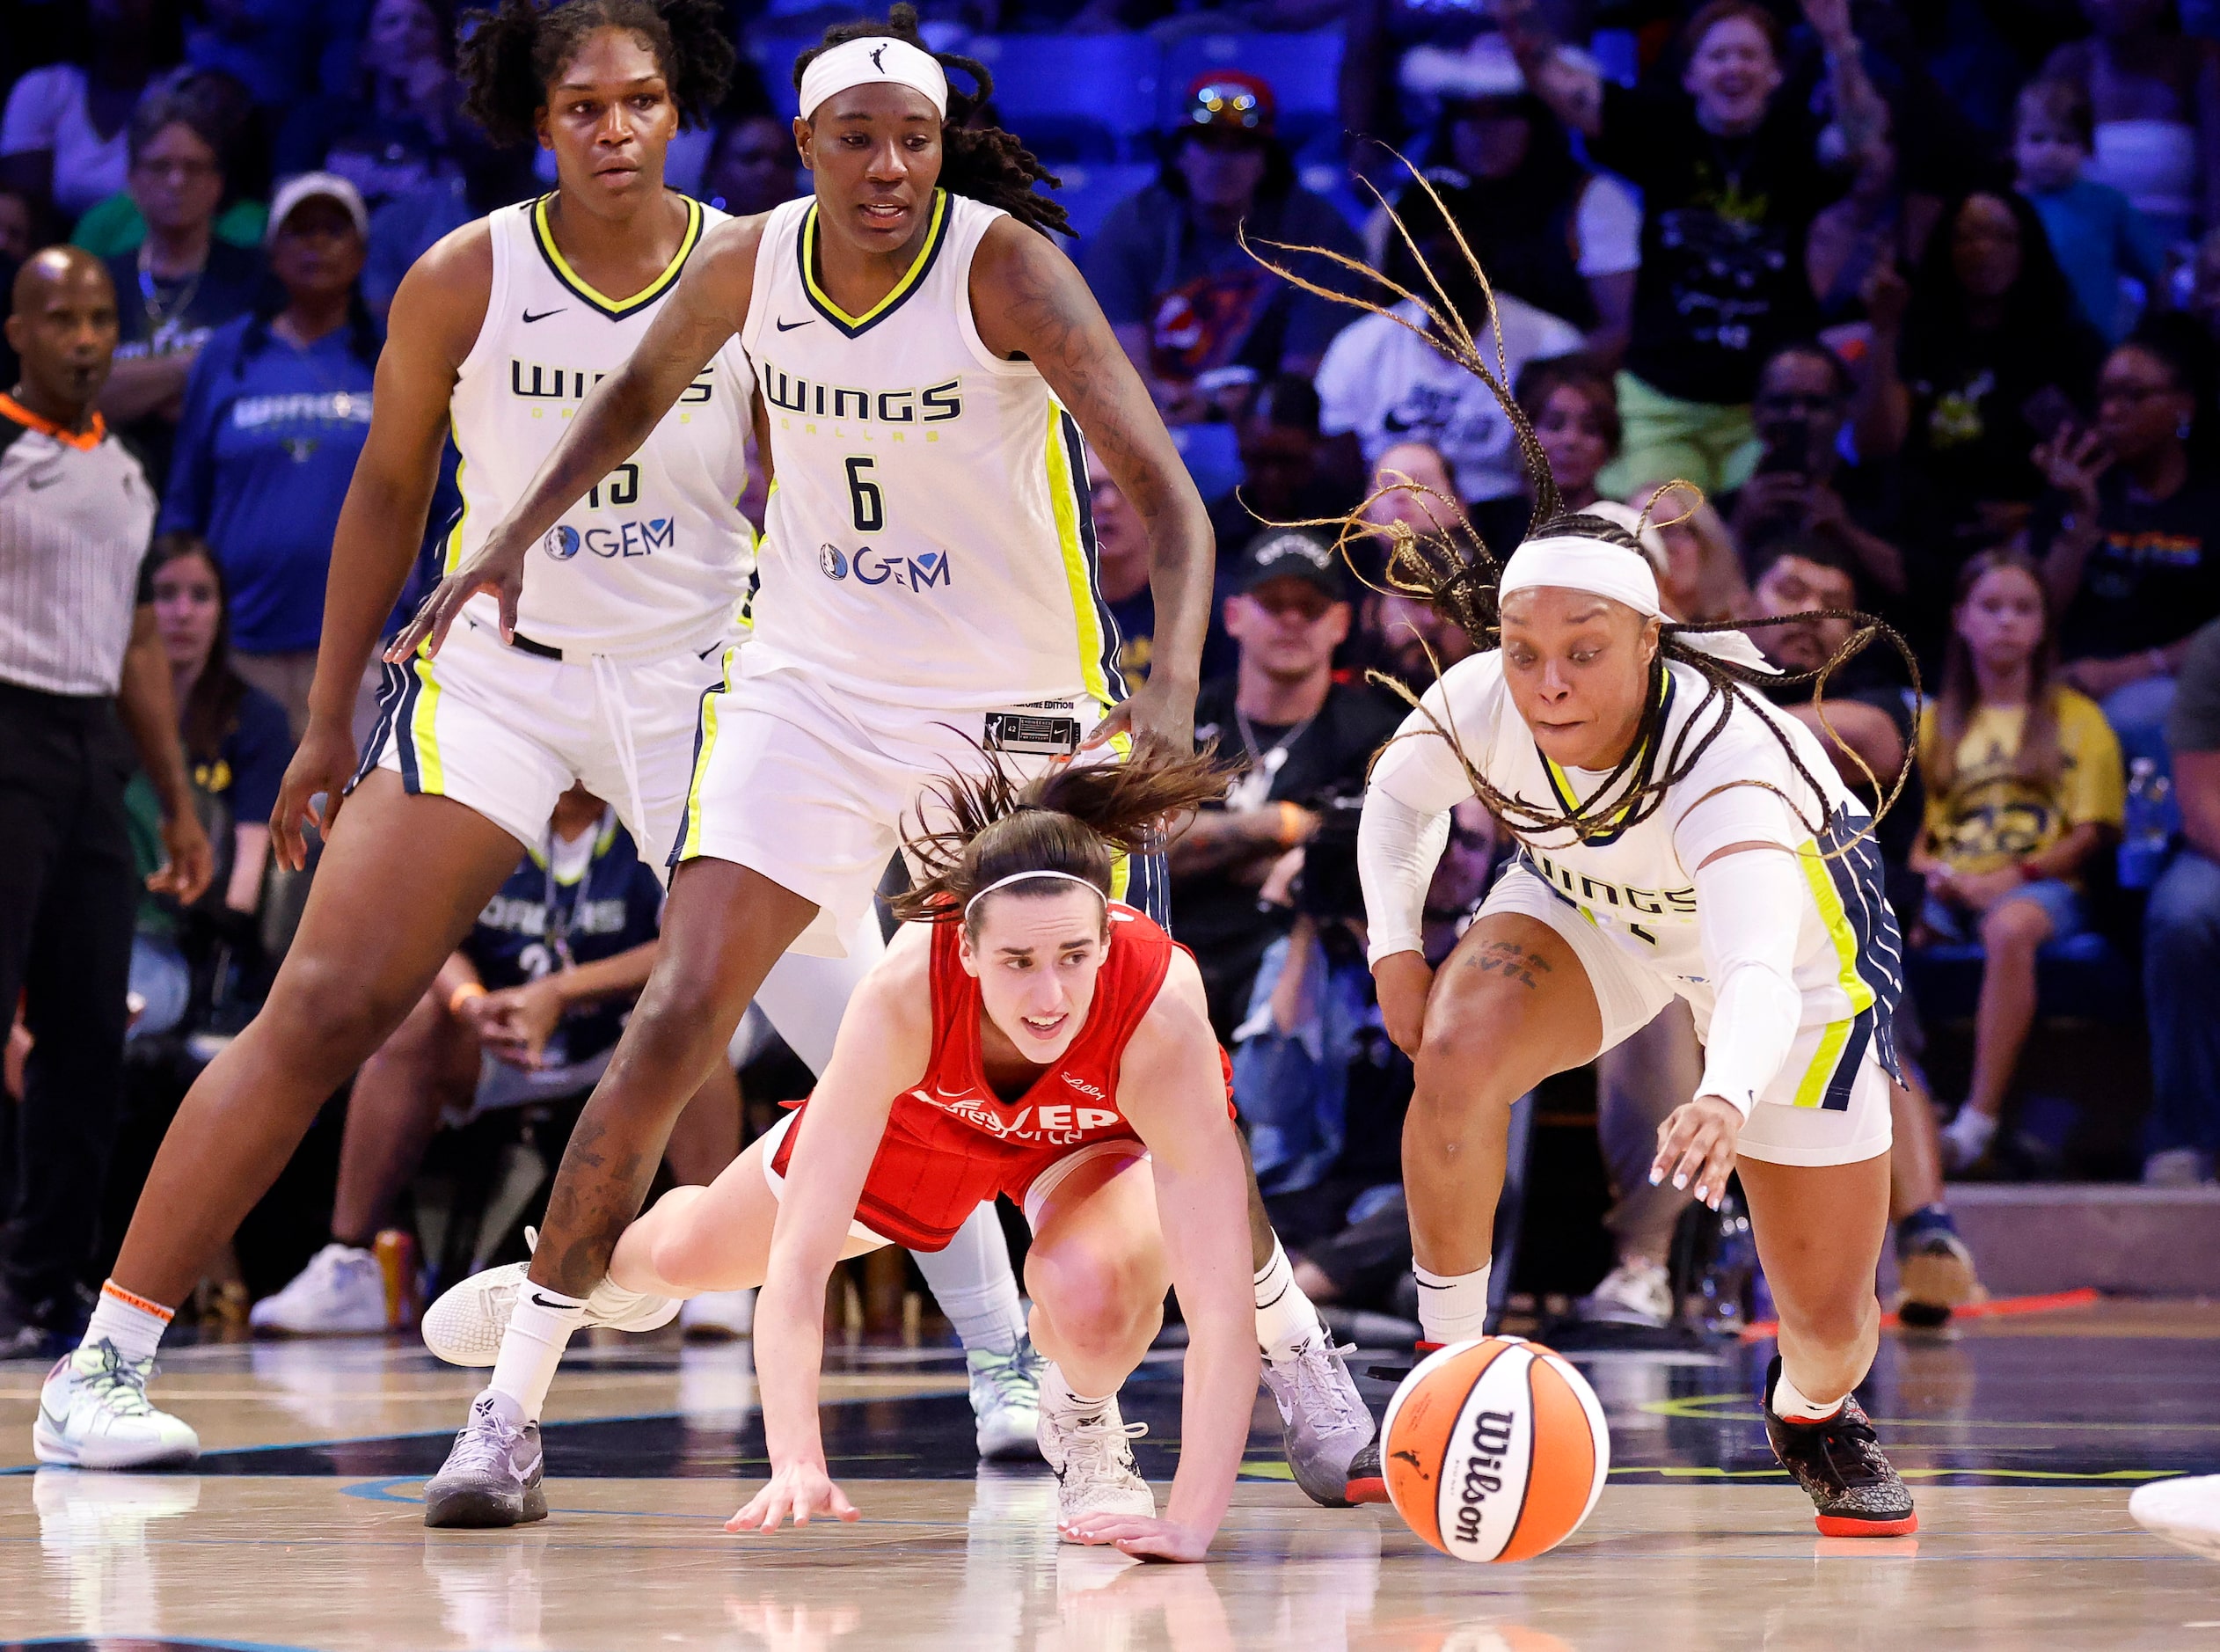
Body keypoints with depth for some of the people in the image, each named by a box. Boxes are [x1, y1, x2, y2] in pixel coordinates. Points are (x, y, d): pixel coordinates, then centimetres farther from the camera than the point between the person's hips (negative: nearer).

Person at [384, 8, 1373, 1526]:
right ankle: (513, 1401, -4)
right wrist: (516, 540, 14)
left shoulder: (1005, 265, -18)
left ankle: (1297, 1355, 22)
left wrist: (1172, 685, -39)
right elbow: (642, 392, 19)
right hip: (808, 687, 3)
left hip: (1016, 708, -2)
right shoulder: (750, 266, -5)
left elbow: (1167, 496, -24)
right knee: (676, 1023, -10)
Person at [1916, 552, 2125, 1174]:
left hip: (2040, 885, -3)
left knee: (2010, 926, -40)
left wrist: (2012, 877, -11)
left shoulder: (2077, 718, 12)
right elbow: (1917, 828, 15)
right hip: (1951, 887, 3)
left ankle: (1979, 1119, -42)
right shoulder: (1935, 722, 22)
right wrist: (1929, 872, -8)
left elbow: (2090, 832, 3)